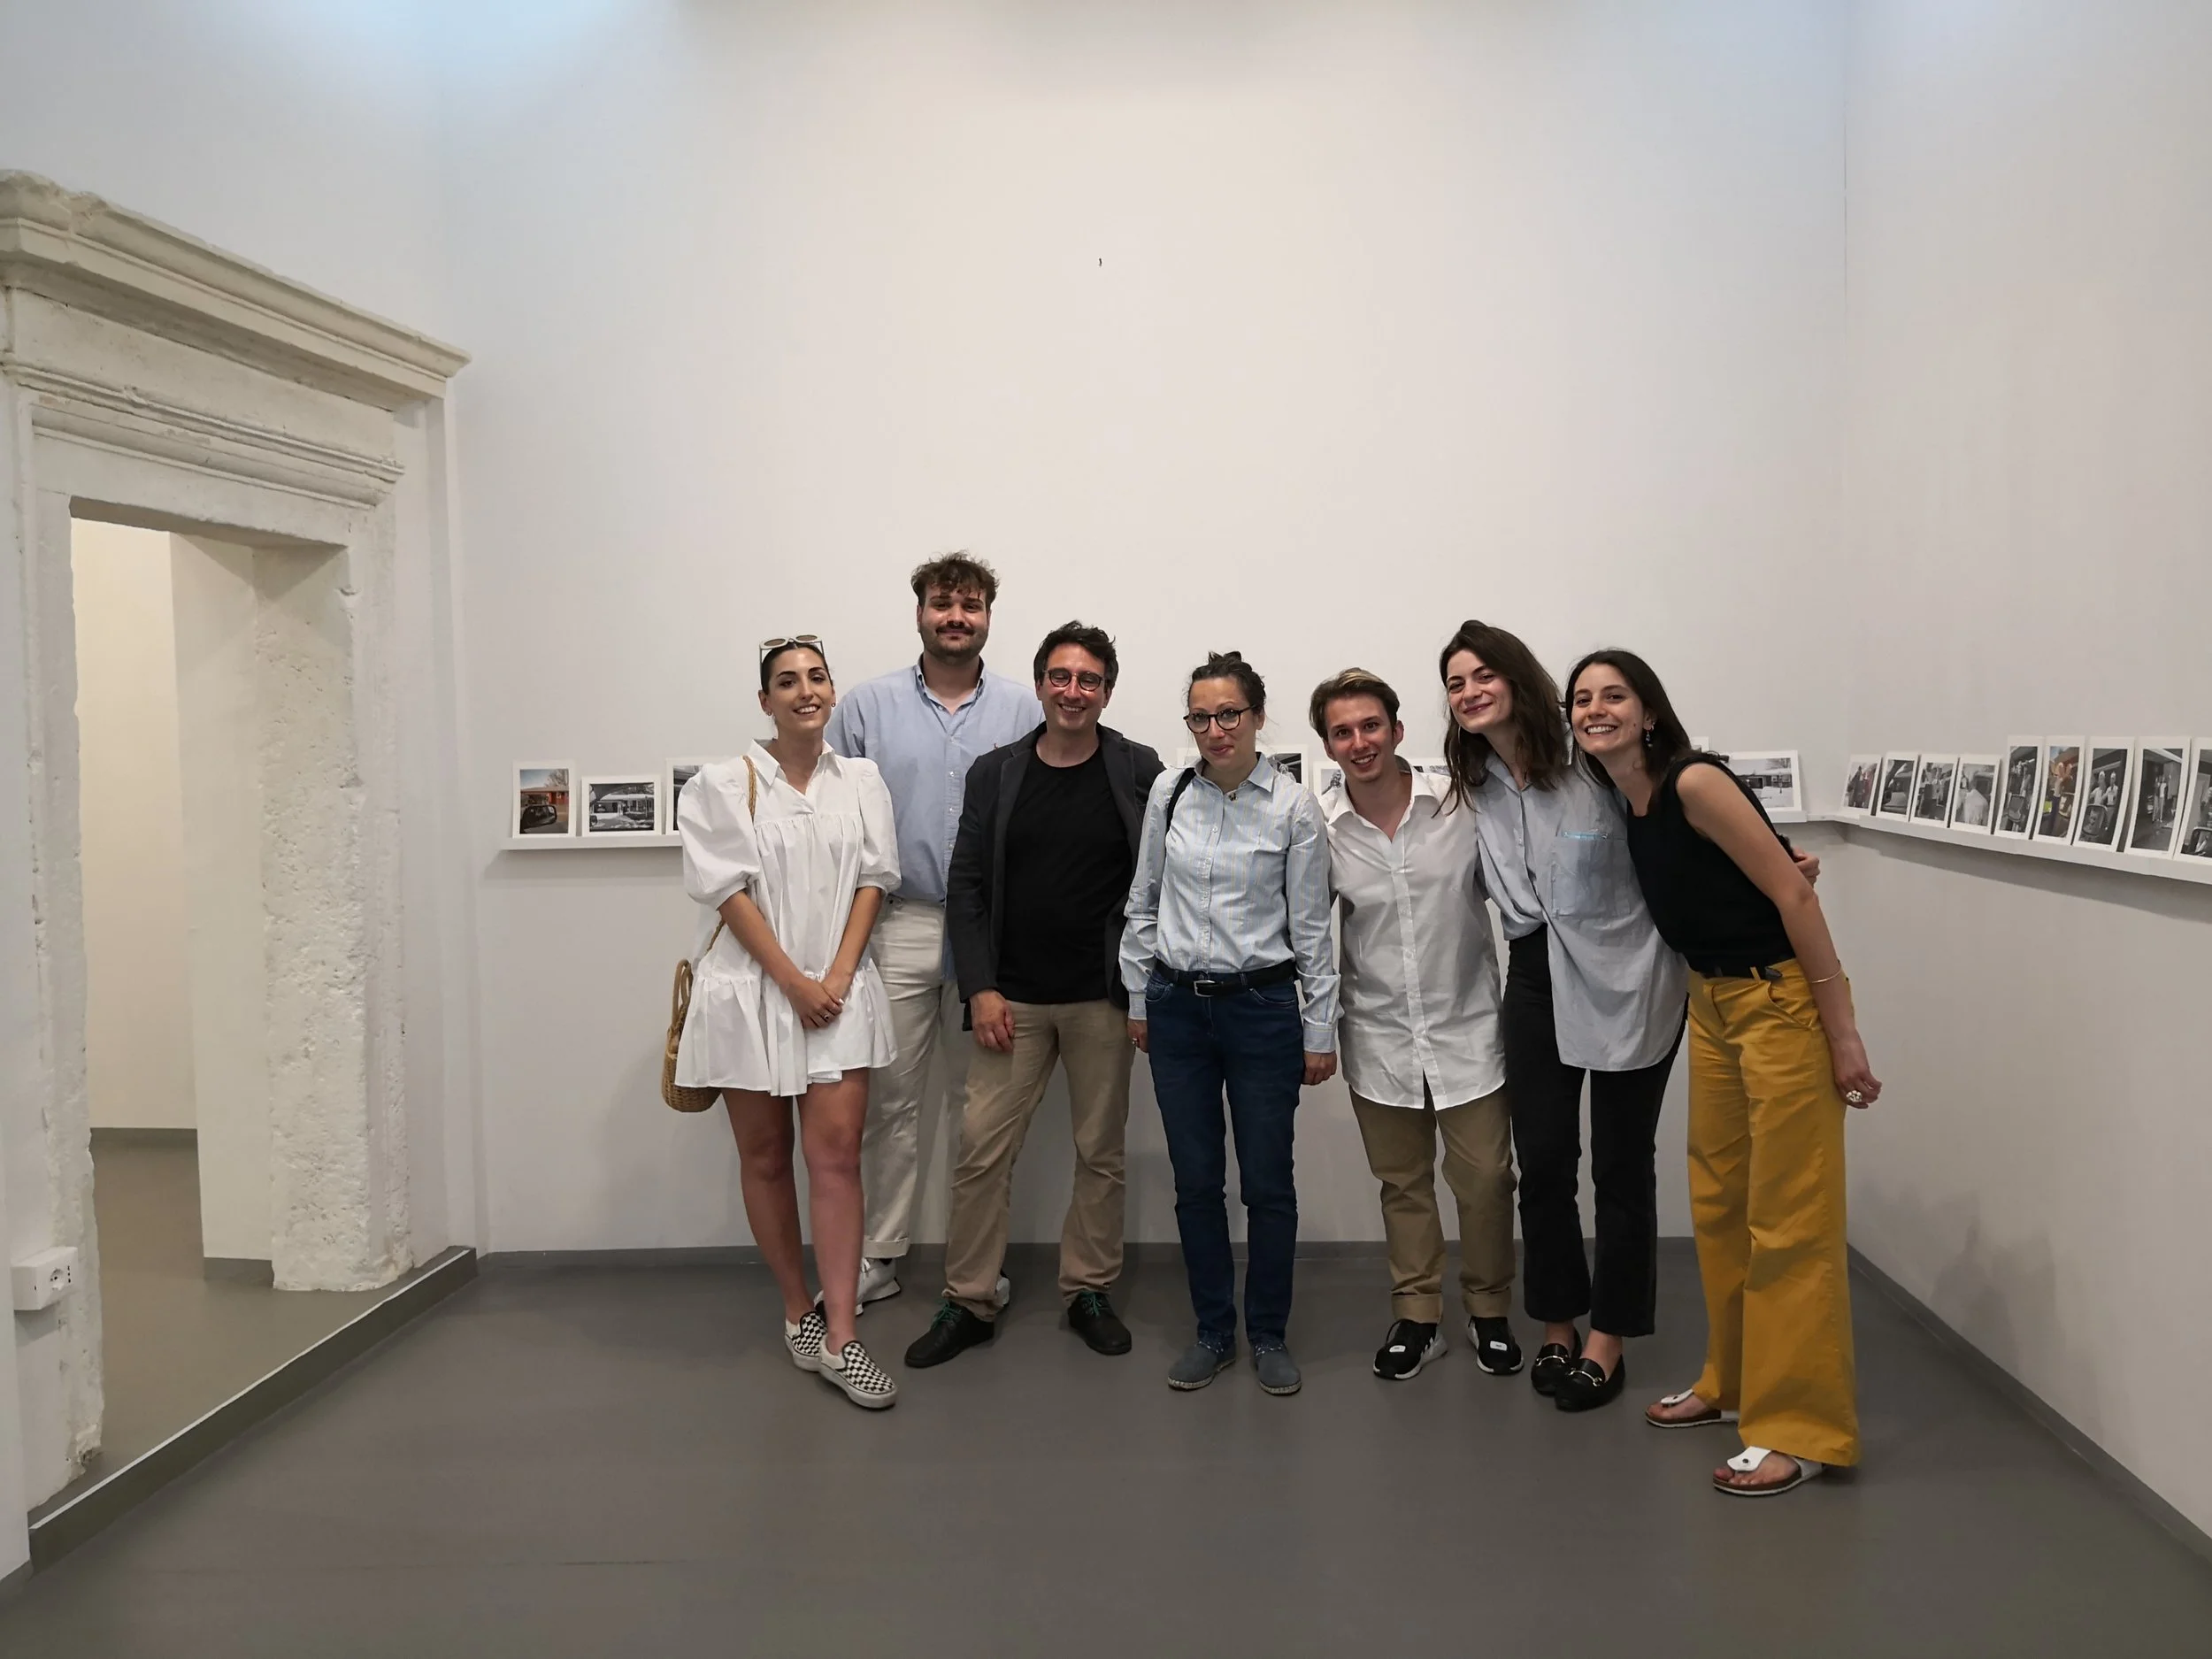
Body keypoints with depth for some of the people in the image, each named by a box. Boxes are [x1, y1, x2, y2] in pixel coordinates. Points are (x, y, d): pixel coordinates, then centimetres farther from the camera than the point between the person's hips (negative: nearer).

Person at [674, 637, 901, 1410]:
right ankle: (798, 1313, 23)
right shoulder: (724, 783, -3)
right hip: (750, 990, -1)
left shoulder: (861, 780, 7)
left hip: (839, 990, 2)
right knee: (765, 1157, 8)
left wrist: (838, 976, -7)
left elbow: (872, 880, 4)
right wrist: (793, 981, -12)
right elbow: (727, 889, -7)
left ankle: (839, 1338, -2)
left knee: (836, 1153, -4)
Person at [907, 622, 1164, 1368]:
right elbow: (966, 887, 2)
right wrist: (980, 988, -5)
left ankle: (1090, 1292, 25)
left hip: (1103, 998, -1)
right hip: (1011, 999, 1)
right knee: (982, 1151, 2)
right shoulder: (995, 774, 3)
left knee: (1101, 1153, 10)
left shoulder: (1139, 772, -1)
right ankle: (968, 1302, 15)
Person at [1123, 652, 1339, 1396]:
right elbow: (1143, 902, 9)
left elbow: (1312, 925, -3)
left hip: (1262, 1008, -2)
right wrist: (1138, 998, 10)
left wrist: (1321, 1029, -2)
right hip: (1178, 1007, 3)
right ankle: (1213, 1330, 26)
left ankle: (1269, 1334, 24)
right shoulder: (1168, 793, 1)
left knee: (1267, 1182, 6)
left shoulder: (1293, 808, -7)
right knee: (1196, 1180, 10)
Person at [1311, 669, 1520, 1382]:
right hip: (1378, 1035, 1)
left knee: (1485, 1178, 6)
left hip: (1466, 1025, -1)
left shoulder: (1462, 803, -10)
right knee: (1402, 1184, 14)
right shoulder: (1318, 827, -7)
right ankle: (1416, 1317, 31)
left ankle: (1489, 1311, 28)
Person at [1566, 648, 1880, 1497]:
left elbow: (1794, 895, -19)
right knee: (1717, 1206, 17)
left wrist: (1843, 1035, -19)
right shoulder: (1619, 809, 5)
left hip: (1783, 1002, -8)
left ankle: (1803, 1429, 8)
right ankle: (1732, 1381, 33)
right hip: (1712, 1004, 8)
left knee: (1789, 1220, -2)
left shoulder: (1695, 782, -18)